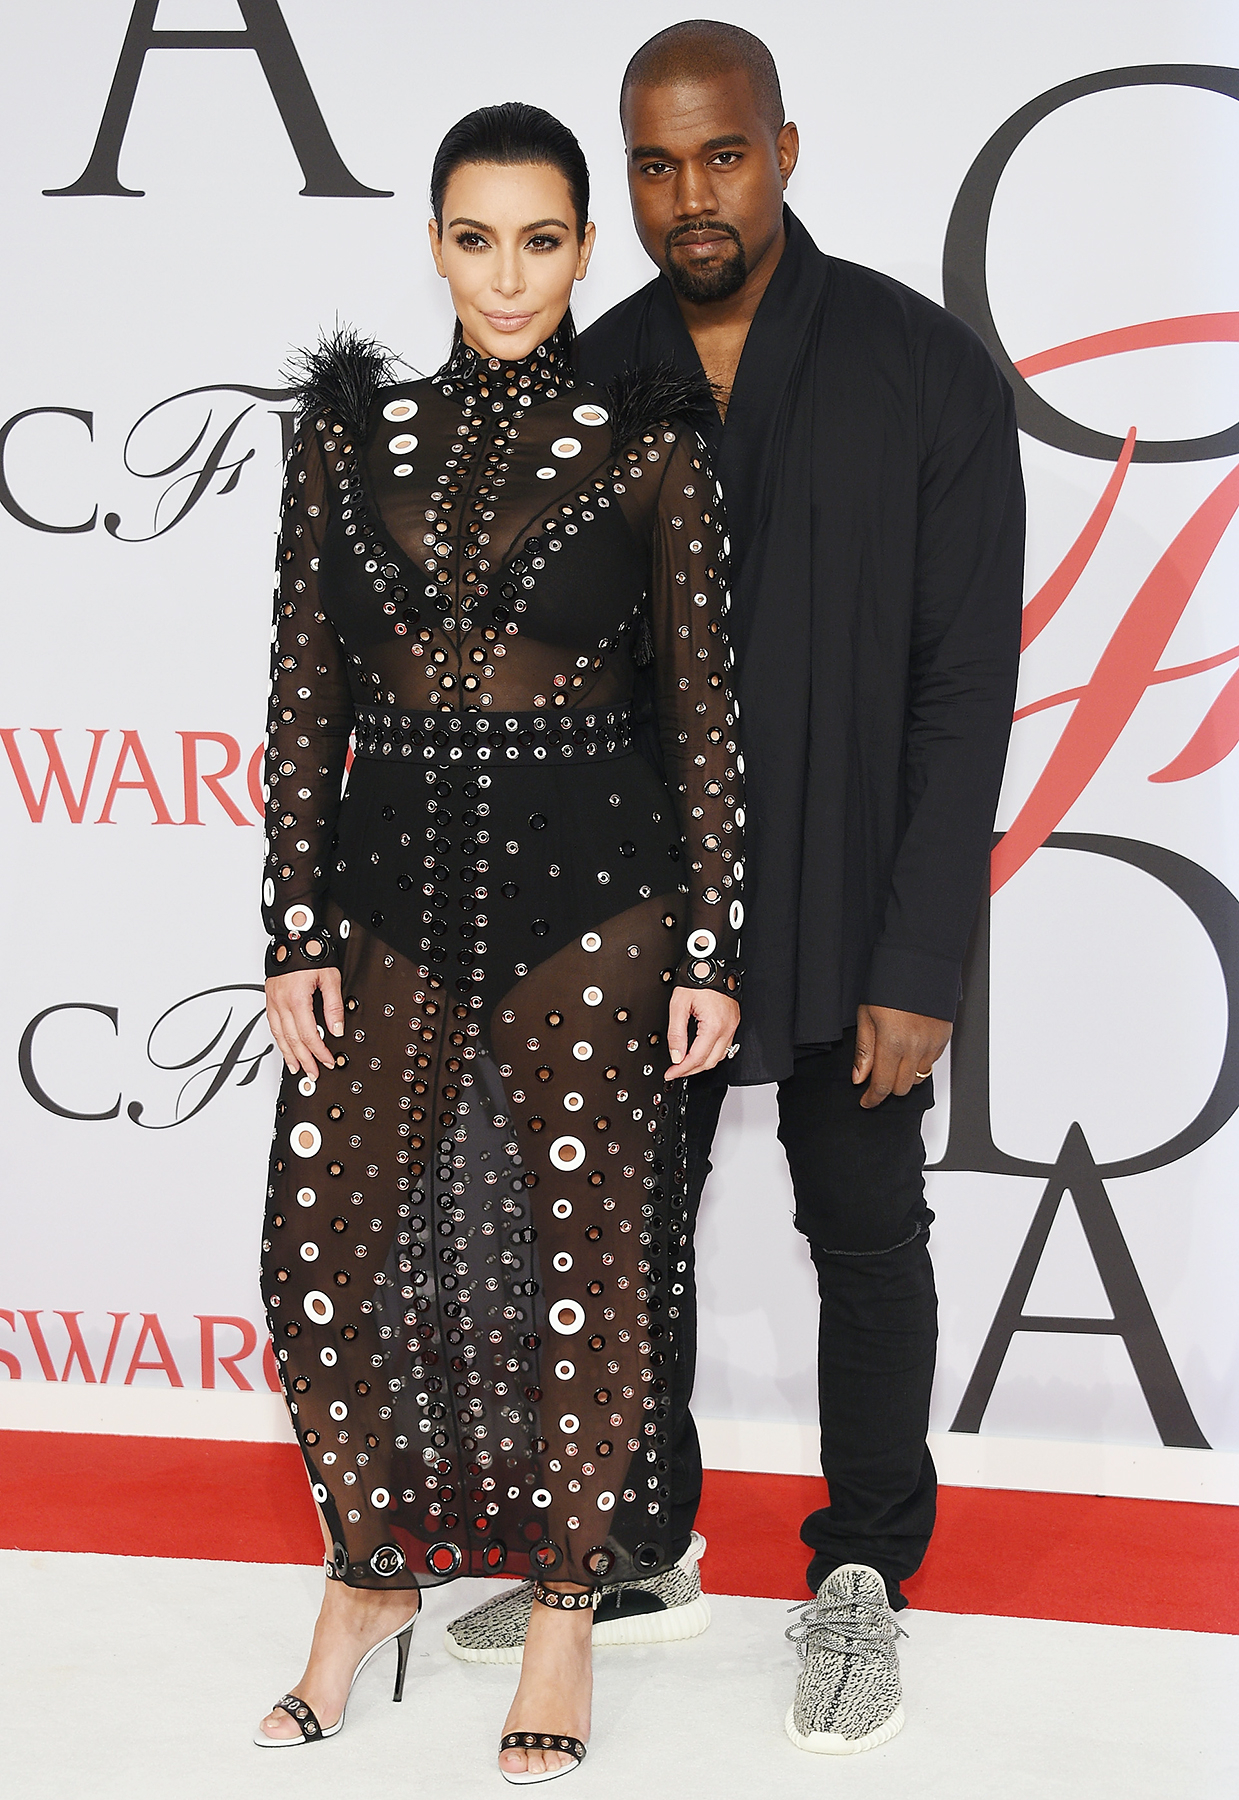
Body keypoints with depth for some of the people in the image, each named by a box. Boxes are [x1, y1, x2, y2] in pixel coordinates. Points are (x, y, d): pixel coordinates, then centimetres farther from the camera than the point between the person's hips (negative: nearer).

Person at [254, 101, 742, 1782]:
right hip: (393, 884, 3)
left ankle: (566, 1610, 24)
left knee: (585, 1266, 5)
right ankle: (375, 1573, 28)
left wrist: (712, 949, -4)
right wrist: (295, 931, 1)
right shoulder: (350, 429, 6)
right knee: (324, 1259, 2)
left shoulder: (648, 446, -1)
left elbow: (703, 706, -1)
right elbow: (304, 695, 6)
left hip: (591, 894, -2)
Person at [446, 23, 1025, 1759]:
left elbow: (964, 688, -11)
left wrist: (919, 964, -15)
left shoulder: (926, 370, -10)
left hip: (847, 927, -3)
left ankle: (863, 1574, 31)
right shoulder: (587, 384, 0)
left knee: (867, 1242, 12)